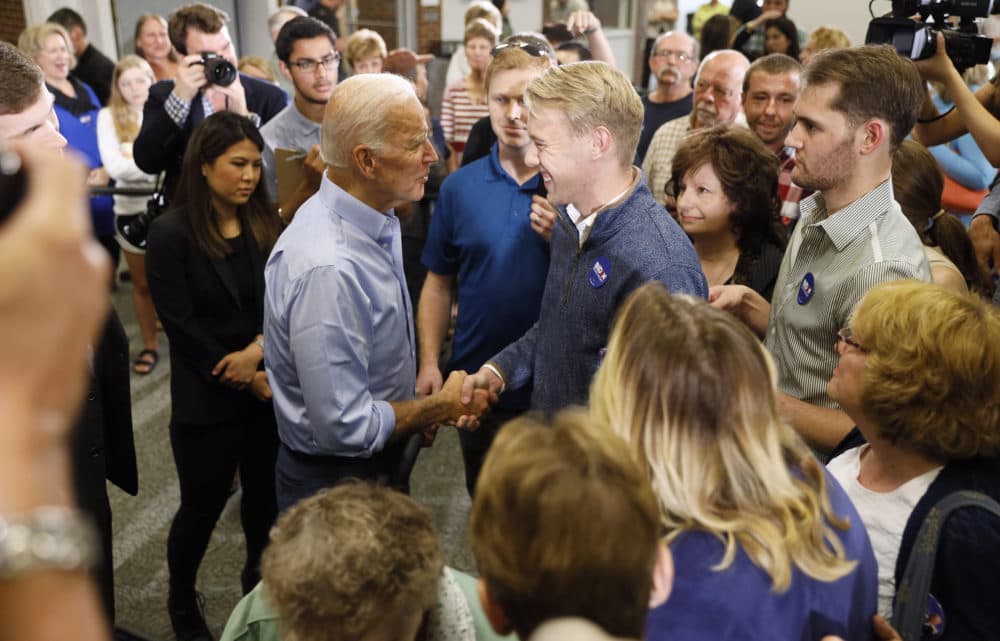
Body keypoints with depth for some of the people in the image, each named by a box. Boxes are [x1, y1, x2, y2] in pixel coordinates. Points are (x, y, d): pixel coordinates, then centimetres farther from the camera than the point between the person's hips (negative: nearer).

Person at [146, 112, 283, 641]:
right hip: (206, 397, -4)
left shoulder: (265, 223, 1)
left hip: (268, 385, 4)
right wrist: (246, 379, -12)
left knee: (266, 491, 15)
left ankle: (259, 577, 42)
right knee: (203, 505, 9)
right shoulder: (171, 232, -12)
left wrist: (257, 349, -18)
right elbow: (181, 325, -13)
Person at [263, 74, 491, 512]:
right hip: (334, 481, -8)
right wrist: (442, 406, -16)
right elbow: (345, 427, -30)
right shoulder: (327, 270, -33)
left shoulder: (376, 225, -3)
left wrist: (425, 403, -3)